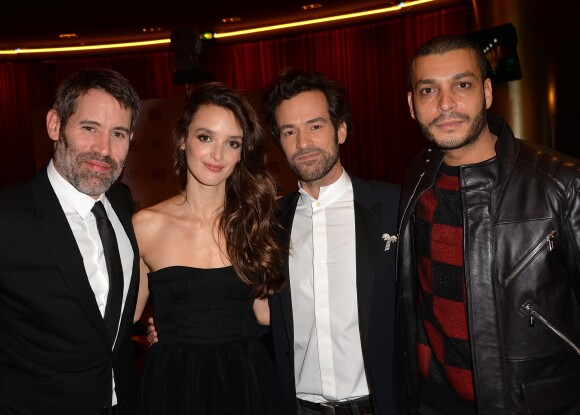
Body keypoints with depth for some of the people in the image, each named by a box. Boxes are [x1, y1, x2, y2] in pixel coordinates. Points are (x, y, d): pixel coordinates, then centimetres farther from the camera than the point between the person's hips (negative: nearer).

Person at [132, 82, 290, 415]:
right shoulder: (147, 225, -7)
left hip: (248, 379, 2)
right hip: (172, 384, -1)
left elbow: (268, 313, -2)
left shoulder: (255, 220, -2)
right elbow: (126, 316, 1)